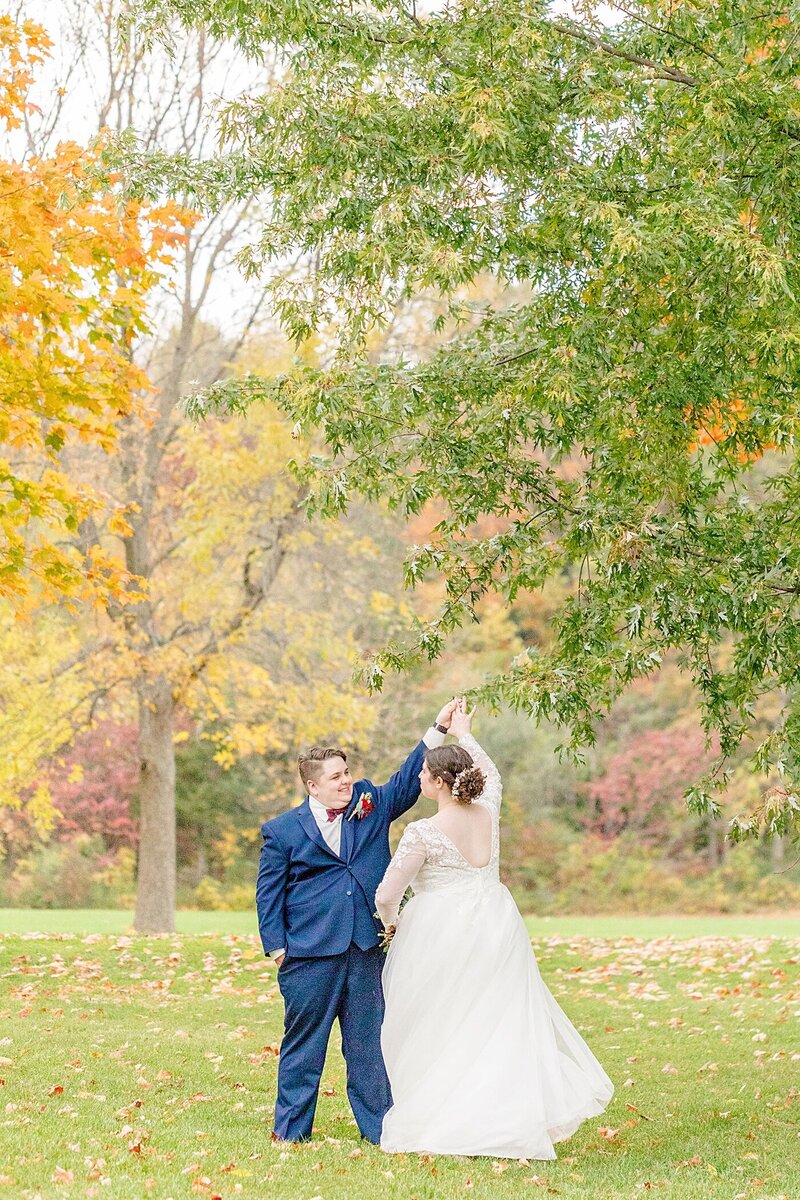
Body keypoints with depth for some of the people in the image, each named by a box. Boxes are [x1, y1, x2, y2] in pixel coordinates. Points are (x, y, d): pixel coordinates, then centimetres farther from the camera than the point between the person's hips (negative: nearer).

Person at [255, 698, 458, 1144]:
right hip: (310, 953, -3)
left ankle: (379, 1127, 16)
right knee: (304, 1040, 5)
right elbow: (269, 892, 2)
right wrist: (276, 946, -5)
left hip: (367, 950, 3)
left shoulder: (371, 804, 10)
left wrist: (439, 729, -2)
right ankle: (291, 1129, 15)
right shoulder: (283, 830, 1)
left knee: (369, 1041, 8)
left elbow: (409, 780, 9)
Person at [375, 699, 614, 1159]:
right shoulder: (488, 812, 0)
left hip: (441, 937, -5)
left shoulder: (423, 833, -15)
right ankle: (517, 1117, 11)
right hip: (495, 928, 5)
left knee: (435, 1031, 6)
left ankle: (432, 1122, 10)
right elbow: (490, 773, 25)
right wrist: (464, 734, 38)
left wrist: (393, 922, 7)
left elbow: (387, 895, -15)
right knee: (501, 1023, 11)